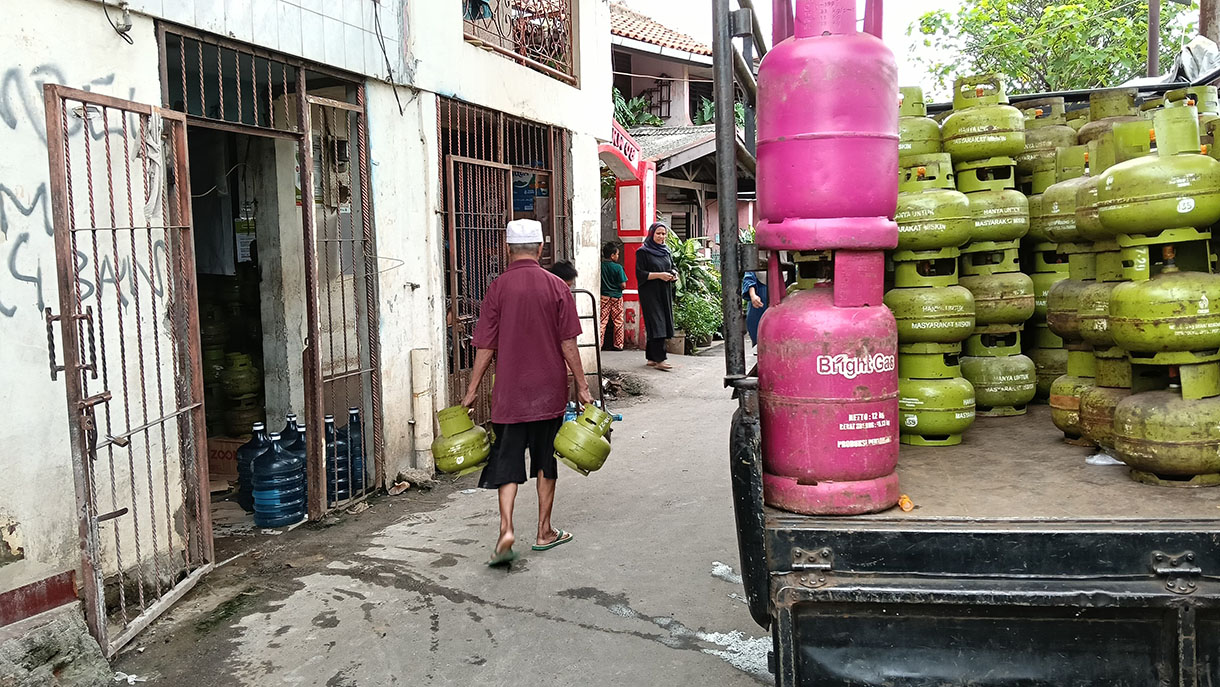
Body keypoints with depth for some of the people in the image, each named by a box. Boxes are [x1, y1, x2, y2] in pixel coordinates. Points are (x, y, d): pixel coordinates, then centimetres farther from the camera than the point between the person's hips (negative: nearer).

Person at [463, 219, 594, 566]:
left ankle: (506, 529, -10)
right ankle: (544, 532, 22)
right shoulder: (556, 286, -4)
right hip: (549, 391, 1)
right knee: (545, 461, 13)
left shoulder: (498, 288, -6)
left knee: (507, 461, 6)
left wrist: (472, 390, 4)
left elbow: (485, 346, -5)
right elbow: (568, 344, -4)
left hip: (510, 393, -1)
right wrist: (582, 385, 4)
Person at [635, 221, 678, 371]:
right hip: (650, 294, -7)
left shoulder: (666, 252, 15)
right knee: (656, 324, -13)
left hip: (665, 293, 7)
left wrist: (673, 275, -1)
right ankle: (659, 360, -14)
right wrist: (659, 275, -19)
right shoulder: (643, 252, -5)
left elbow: (672, 268, 22)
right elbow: (640, 274, -11)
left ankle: (651, 358, 15)